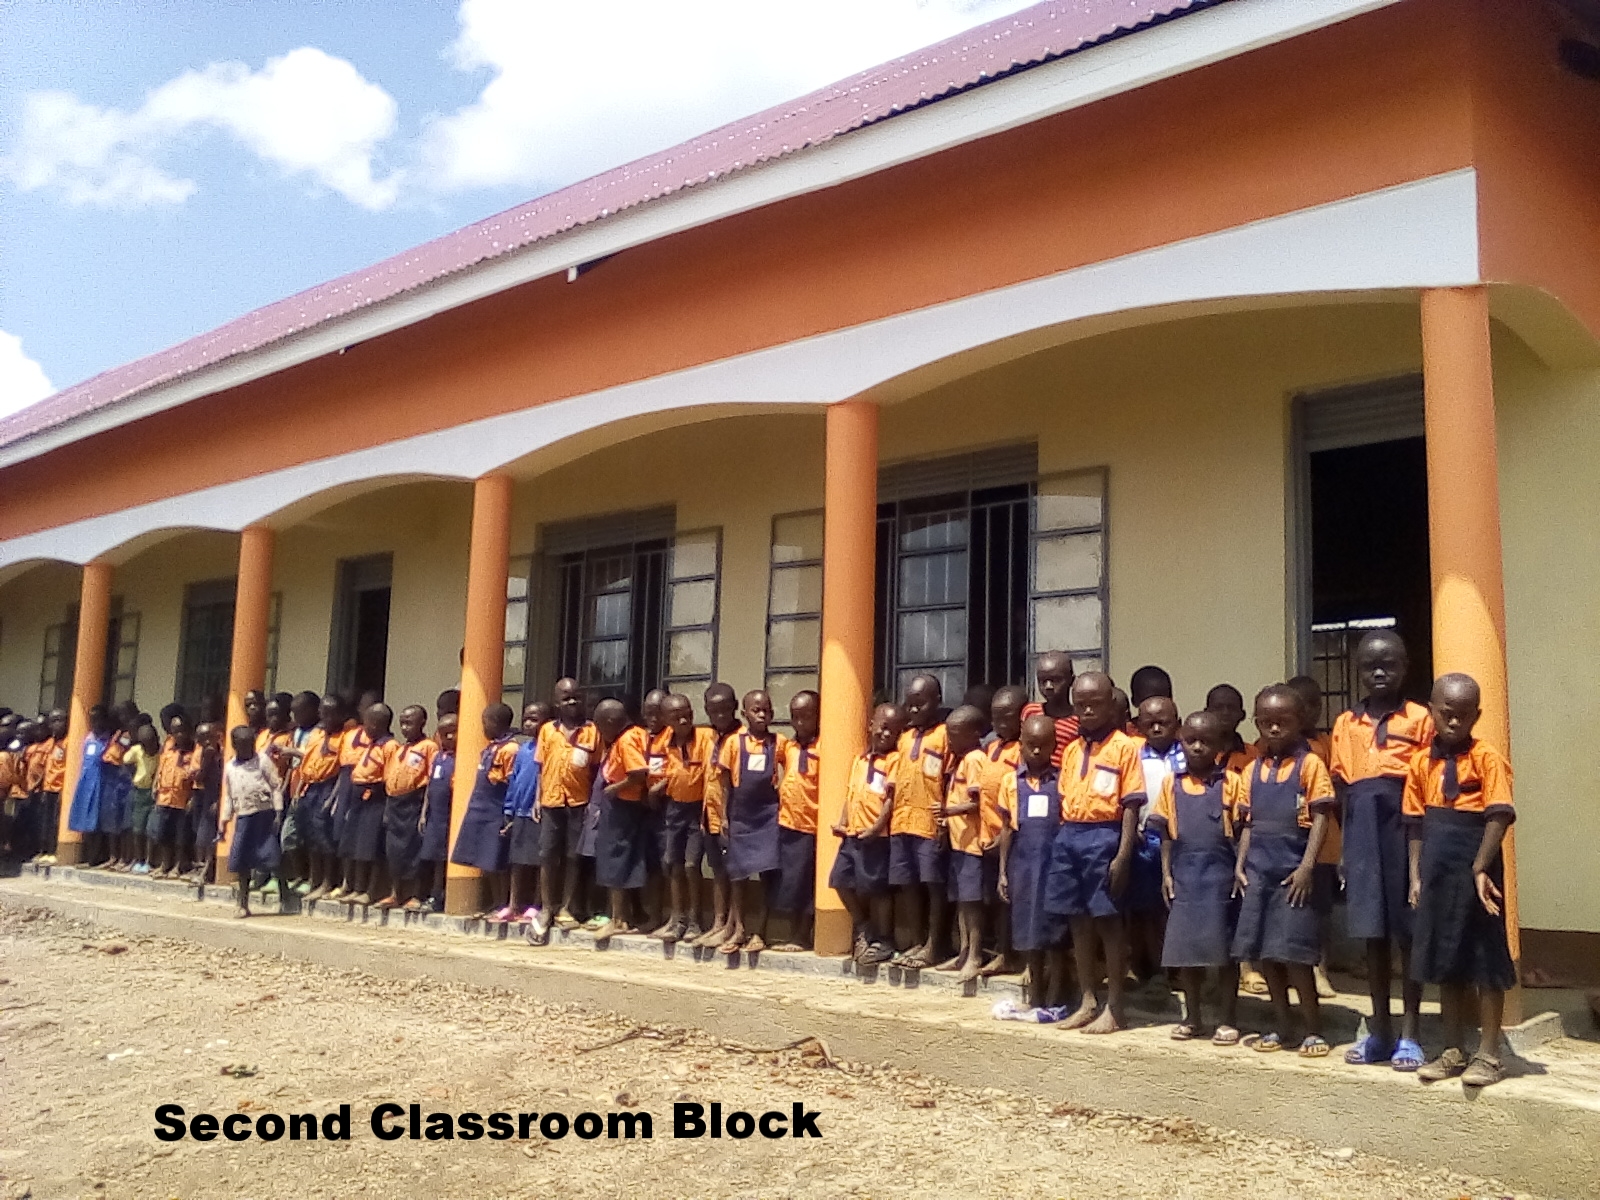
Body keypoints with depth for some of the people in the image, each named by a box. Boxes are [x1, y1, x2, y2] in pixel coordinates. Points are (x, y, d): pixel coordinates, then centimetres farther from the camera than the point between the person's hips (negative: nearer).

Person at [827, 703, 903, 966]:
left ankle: (883, 941, 12)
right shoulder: (859, 760, 17)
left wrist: (876, 827, -20)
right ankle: (862, 929, 26)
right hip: (852, 834, 7)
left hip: (877, 836, -7)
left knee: (875, 887, -2)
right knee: (841, 880, 7)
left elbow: (891, 798, -13)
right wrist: (841, 823, 7)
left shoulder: (894, 760, -5)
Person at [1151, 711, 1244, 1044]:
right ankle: (1192, 1016, 22)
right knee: (1184, 945, 8)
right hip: (1184, 873, 3)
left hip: (1220, 872, -3)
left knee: (1223, 947, 4)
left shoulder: (1230, 782, -1)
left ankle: (1228, 1019, 15)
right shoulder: (1171, 782, 6)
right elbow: (1166, 833, 8)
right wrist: (1166, 873, 4)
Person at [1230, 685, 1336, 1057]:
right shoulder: (1252, 770, 12)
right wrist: (1240, 865, 5)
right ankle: (1280, 1024, 21)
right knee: (1263, 951, 8)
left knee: (1292, 952, -6)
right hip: (1259, 869, 6)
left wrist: (1306, 866, -14)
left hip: (1293, 869, -5)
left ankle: (1313, 1029, 8)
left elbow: (1320, 818, -8)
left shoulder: (1310, 764, -4)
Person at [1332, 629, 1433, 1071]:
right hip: (1362, 829, 4)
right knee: (1372, 932, 10)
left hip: (1404, 823, -4)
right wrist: (1349, 842, 6)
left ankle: (1409, 1034, 12)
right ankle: (1380, 1031, 20)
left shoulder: (1419, 719, -1)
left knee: (1407, 930, 3)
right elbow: (1342, 785, 12)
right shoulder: (1346, 724, 11)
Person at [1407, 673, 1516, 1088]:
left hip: (1476, 871, -5)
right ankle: (1453, 1052, 24)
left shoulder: (1486, 758, -7)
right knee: (1444, 962, 12)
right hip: (1437, 873, 5)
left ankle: (1488, 1055, 14)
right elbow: (1415, 823, 9)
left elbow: (1499, 817, -13)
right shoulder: (1422, 763, 7)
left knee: (1485, 962, 4)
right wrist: (1416, 875, 3)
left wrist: (1480, 869, -19)